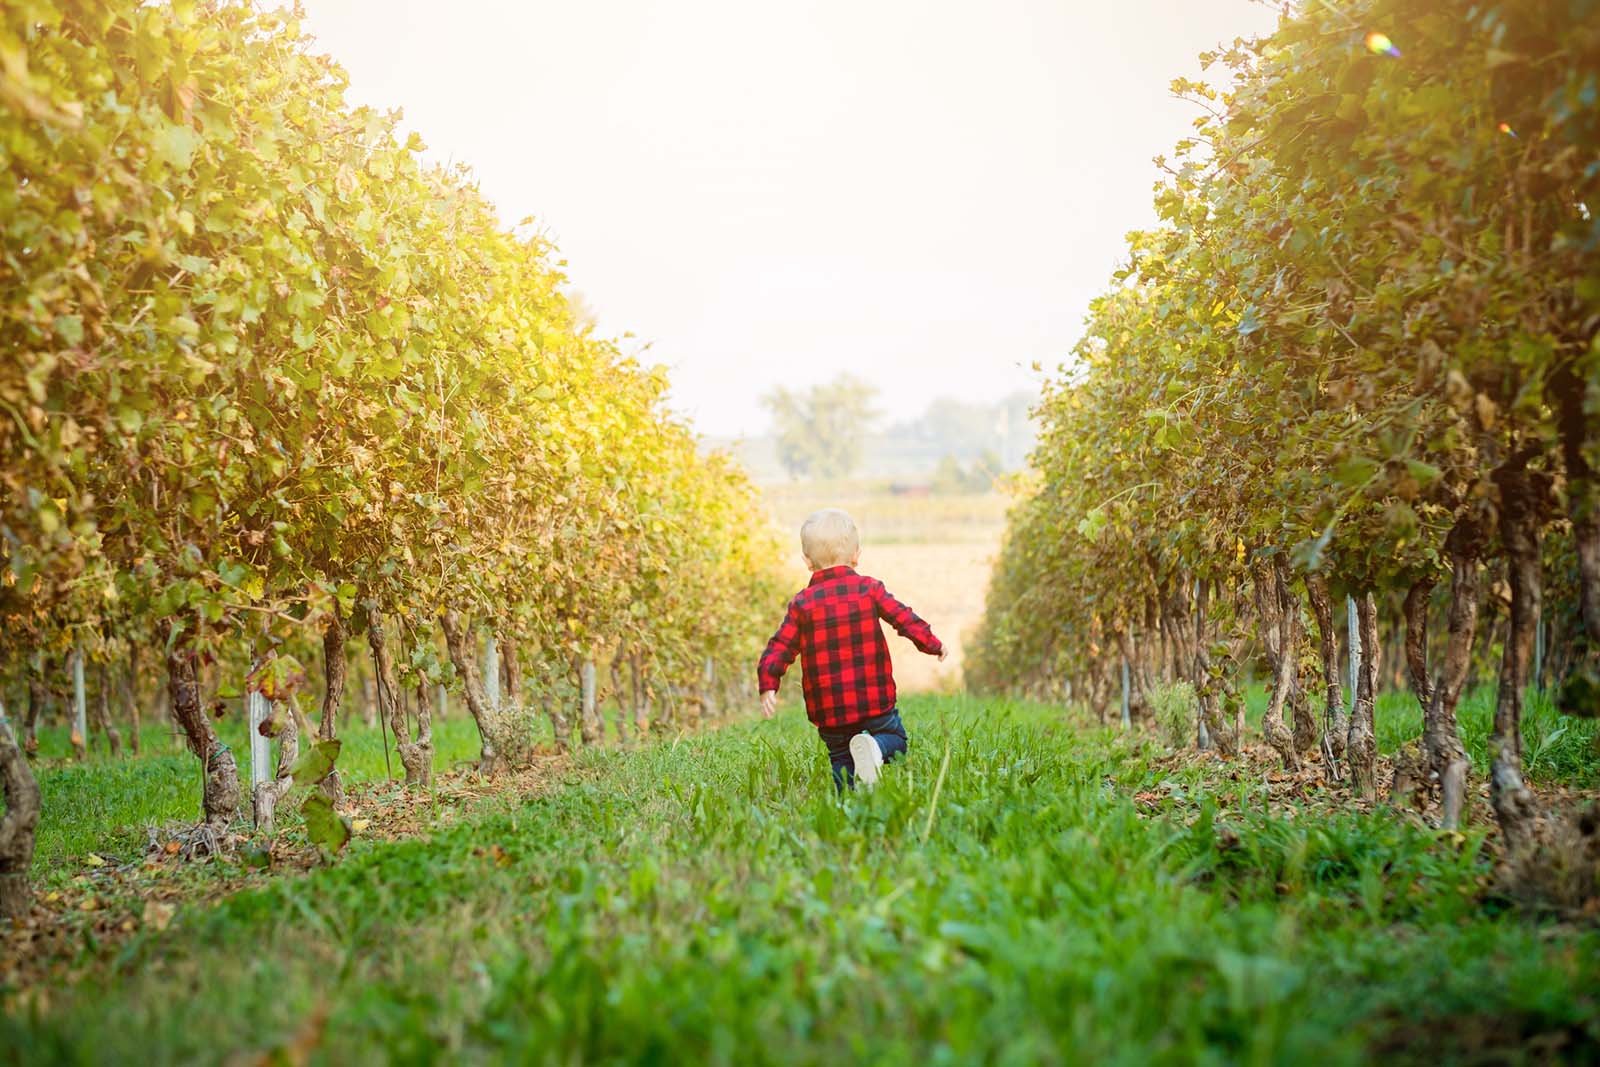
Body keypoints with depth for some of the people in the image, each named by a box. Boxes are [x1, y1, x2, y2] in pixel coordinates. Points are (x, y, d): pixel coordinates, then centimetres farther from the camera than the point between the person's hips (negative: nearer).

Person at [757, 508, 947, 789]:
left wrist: (768, 687, -1)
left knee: (840, 756, 17)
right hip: (875, 700, -1)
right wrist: (934, 645, 14)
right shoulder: (869, 588, -1)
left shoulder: (801, 603, -1)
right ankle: (876, 748, -17)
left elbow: (780, 647, -4)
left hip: (828, 709, 1)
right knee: (895, 737, 16)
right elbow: (904, 618, 1)